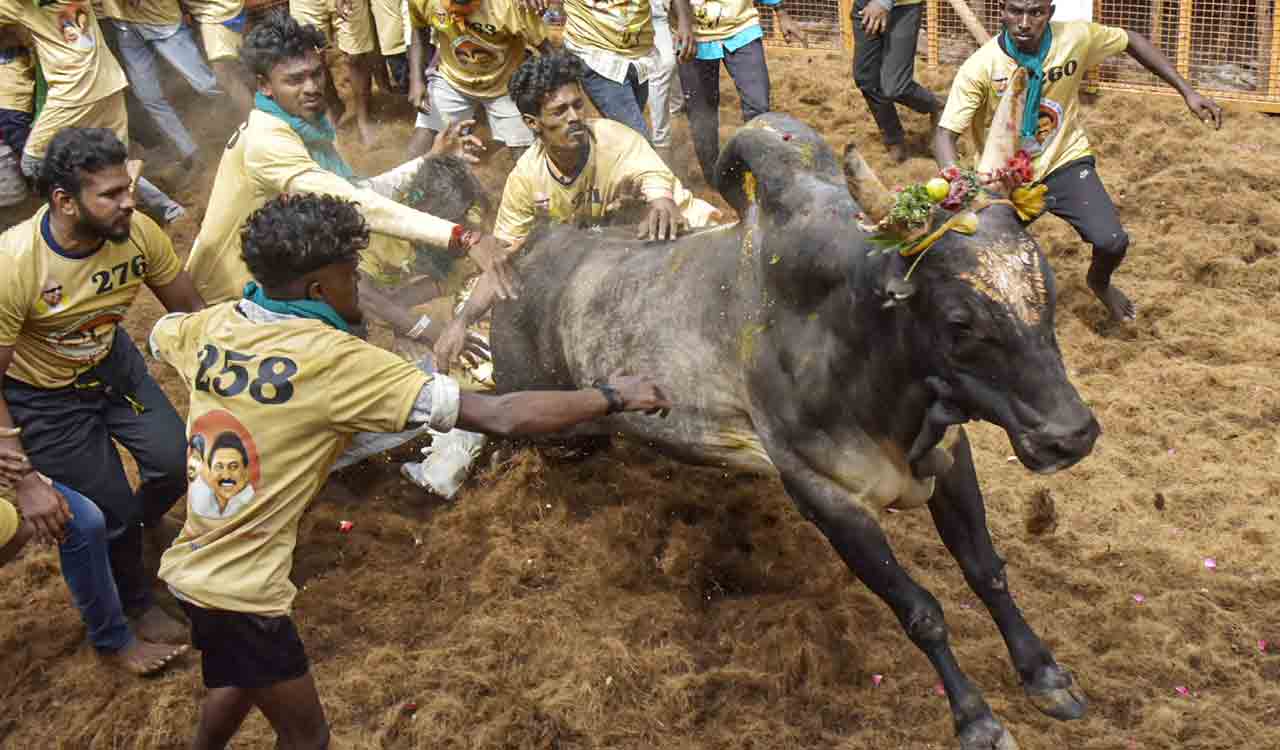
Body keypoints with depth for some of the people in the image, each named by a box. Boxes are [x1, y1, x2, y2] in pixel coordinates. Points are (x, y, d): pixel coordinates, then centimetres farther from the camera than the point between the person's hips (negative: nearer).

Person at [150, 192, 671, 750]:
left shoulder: (214, 325, -3)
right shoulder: (336, 361, -23)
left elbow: (159, 335, 26)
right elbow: (499, 417, -25)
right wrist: (611, 397, -14)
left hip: (189, 564, 8)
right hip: (238, 589, -7)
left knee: (239, 680, 34)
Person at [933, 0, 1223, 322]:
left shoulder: (1075, 37, -17)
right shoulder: (979, 67, -24)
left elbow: (1132, 41, 1)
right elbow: (945, 134, -26)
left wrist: (1187, 92, -1)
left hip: (1064, 163, 1)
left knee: (1112, 242, -15)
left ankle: (1100, 282, 23)